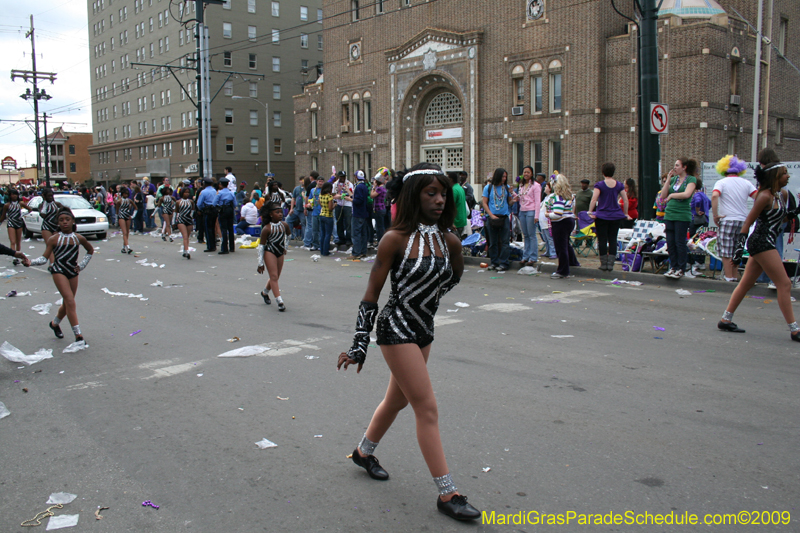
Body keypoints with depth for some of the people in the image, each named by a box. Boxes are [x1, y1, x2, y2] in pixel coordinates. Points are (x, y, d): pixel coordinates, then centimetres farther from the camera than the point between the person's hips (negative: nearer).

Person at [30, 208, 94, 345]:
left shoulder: (79, 238, 4)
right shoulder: (54, 239, -4)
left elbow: (90, 250, 21)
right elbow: (44, 258, -6)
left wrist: (82, 265, 11)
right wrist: (30, 262, -24)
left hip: (73, 273, 4)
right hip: (59, 271, -4)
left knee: (67, 303, 13)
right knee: (70, 301, -15)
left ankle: (55, 323, 42)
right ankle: (78, 335, -16)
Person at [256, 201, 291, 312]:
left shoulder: (284, 225, -2)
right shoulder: (267, 228, -15)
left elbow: (288, 234, 24)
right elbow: (261, 246, -9)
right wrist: (260, 263, -8)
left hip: (280, 253, 5)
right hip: (269, 253, -5)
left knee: (276, 278, 11)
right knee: (274, 276, -12)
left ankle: (265, 292, 39)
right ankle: (280, 302, -16)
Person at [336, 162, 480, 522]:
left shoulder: (449, 241, -4)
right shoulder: (396, 239, -17)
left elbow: (454, 275, 18)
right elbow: (371, 295, -14)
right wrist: (359, 346, -13)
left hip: (424, 330, 7)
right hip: (397, 330, -7)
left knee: (397, 399, 22)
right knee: (427, 409, -6)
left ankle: (364, 452, 48)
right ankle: (447, 494, 4)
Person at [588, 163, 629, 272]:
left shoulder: (599, 185, -7)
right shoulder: (619, 185, 4)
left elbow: (594, 200, -17)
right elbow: (625, 200, 6)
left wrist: (590, 212, -13)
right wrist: (625, 214, 16)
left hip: (602, 216, -3)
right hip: (616, 216, 3)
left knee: (602, 240, 4)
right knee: (613, 239, 8)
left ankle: (603, 263, 6)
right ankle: (610, 263, 4)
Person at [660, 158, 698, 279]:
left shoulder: (691, 179, -2)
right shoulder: (674, 179, 13)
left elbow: (687, 194, -19)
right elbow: (663, 195, 7)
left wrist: (672, 195, -6)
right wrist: (668, 180, 2)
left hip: (682, 215, -6)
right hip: (669, 213, 6)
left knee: (680, 242, -2)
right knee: (670, 243, 6)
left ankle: (681, 269, 6)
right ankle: (673, 267, 16)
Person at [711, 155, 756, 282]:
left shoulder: (721, 182, -3)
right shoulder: (746, 183, 8)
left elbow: (714, 196, -22)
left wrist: (715, 215, -16)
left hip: (727, 220, -4)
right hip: (743, 220, 5)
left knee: (726, 252, 2)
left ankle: (728, 277, 3)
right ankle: (735, 276, 19)